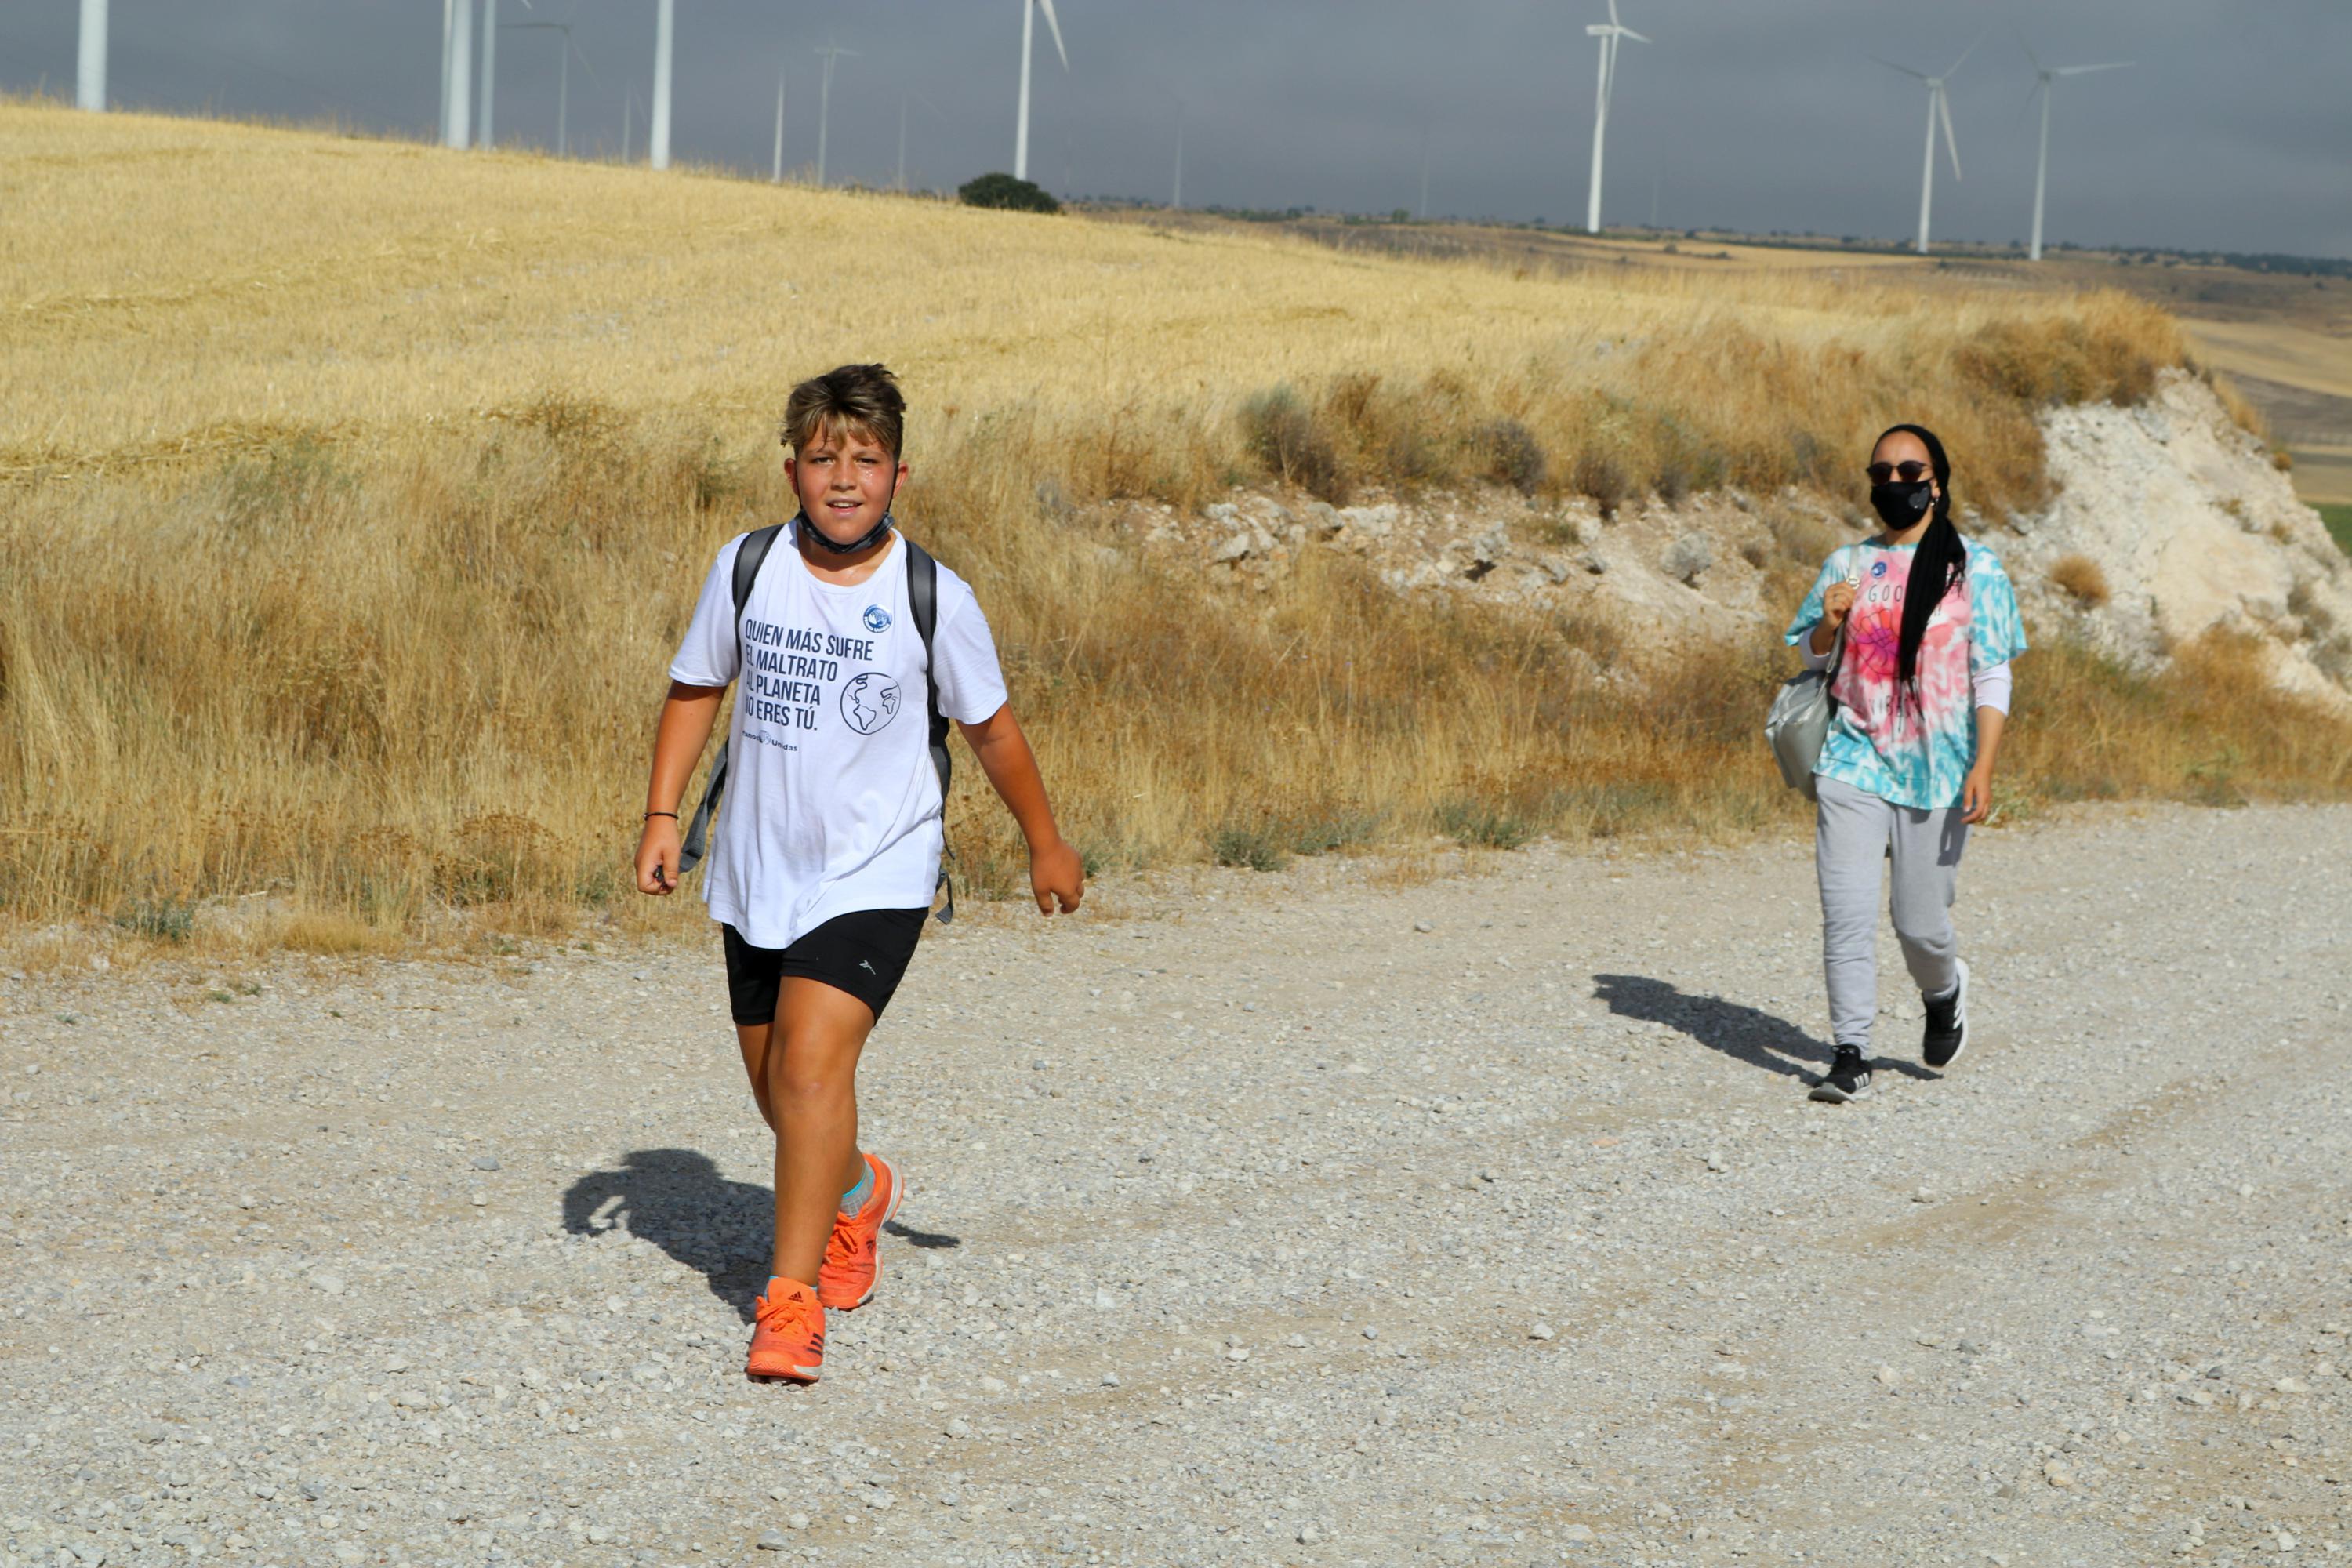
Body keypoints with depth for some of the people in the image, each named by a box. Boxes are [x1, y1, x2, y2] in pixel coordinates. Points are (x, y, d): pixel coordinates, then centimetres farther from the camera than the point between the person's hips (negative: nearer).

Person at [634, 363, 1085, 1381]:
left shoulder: (933, 599, -9)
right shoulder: (746, 568, -3)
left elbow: (990, 728, 4)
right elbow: (695, 689, 10)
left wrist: (1045, 844, 12)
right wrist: (662, 816, 3)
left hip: (875, 871, -4)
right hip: (756, 869, 4)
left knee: (813, 1064, -20)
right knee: (776, 1088, 14)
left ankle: (791, 1296, -14)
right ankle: (857, 1193, 46)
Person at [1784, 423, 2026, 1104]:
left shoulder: (1976, 570, 1)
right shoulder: (1846, 565, 10)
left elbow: (1992, 677, -2)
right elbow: (1812, 658, 16)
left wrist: (1983, 768, -12)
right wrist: (1830, 625, -7)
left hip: (1935, 772, -2)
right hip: (1853, 761, 2)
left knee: (1919, 922, 3)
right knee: (1846, 916, -8)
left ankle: (1944, 991, 36)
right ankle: (1850, 1056, -1)